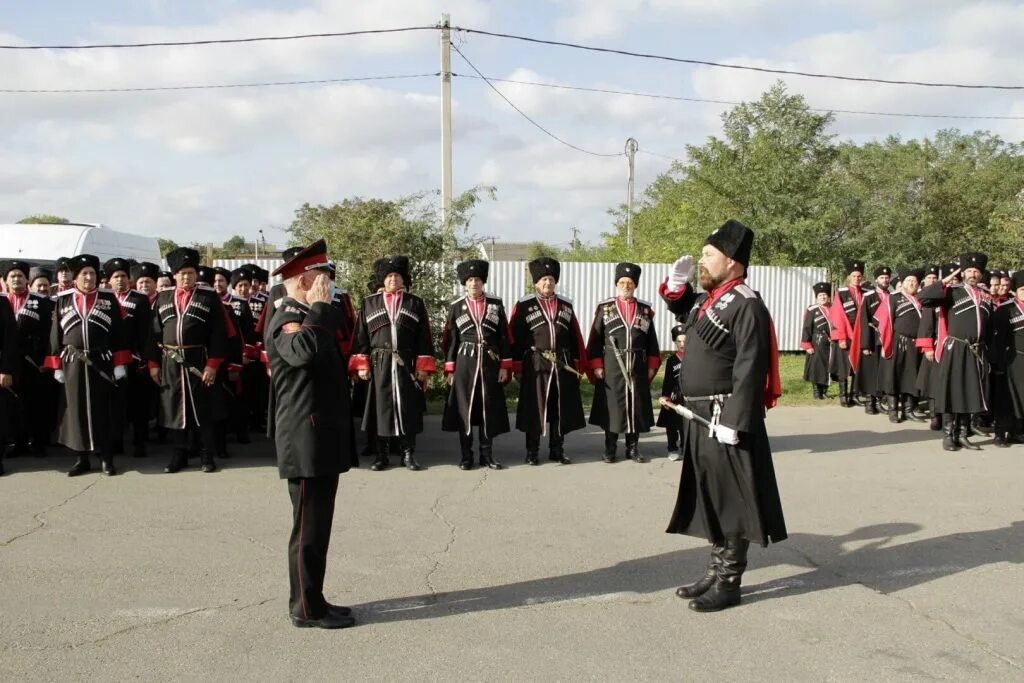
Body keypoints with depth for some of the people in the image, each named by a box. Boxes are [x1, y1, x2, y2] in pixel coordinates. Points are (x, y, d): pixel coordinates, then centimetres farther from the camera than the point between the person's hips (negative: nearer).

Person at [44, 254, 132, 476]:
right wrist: (57, 366, 1)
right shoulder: (63, 300, 6)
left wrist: (120, 364, -3)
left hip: (101, 364, -1)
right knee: (77, 410, 5)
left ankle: (105, 457, 11)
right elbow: (55, 335, 6)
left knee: (102, 410, 3)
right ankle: (82, 458, 14)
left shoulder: (109, 299, 3)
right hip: (73, 365, 1)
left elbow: (118, 333, 1)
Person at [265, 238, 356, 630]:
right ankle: (307, 608, 6)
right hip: (307, 441, -10)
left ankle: (311, 601, 23)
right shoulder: (287, 319, -13)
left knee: (317, 524, 14)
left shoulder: (307, 316, 20)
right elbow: (305, 349, -37)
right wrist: (319, 307, -26)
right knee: (309, 527, -3)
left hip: (322, 440, 10)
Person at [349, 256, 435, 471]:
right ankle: (381, 455, 11)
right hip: (378, 364, 0)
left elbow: (424, 337, 4)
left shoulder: (415, 303, 7)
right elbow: (361, 336, 5)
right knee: (381, 407, 3)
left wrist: (424, 367, -2)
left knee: (408, 408, 2)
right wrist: (362, 364, -3)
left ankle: (408, 454, 10)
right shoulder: (369, 303, 8)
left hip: (406, 365, 0)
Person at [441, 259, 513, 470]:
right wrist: (450, 369, 0)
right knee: (464, 409, 2)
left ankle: (487, 455, 15)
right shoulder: (456, 306, 4)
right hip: (464, 363, -1)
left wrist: (505, 366, 0)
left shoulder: (496, 304, 5)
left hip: (490, 364, 1)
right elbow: (450, 339, 4)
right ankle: (466, 456, 10)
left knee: (489, 410, 5)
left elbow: (504, 337, 5)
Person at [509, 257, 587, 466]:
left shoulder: (566, 304, 10)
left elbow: (575, 337, 11)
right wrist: (517, 367, -7)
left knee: (561, 409, 7)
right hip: (535, 365, -3)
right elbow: (515, 339, -3)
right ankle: (532, 452, 12)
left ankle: (557, 451, 17)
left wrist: (579, 365, 8)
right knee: (534, 409, 2)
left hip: (563, 365, 4)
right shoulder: (524, 305, -2)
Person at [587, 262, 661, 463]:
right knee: (612, 406, 1)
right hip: (611, 367, -2)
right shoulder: (605, 308, 1)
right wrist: (596, 366, -6)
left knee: (636, 406, 5)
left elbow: (652, 341, 10)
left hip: (638, 368, 2)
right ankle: (610, 448, 11)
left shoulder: (645, 310, 7)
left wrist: (652, 366, 4)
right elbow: (595, 339, 0)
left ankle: (633, 448, 15)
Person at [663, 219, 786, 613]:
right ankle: (717, 571, 27)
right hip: (701, 418, 10)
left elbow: (749, 370, -22)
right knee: (709, 497, 15)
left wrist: (732, 422, -25)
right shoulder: (709, 300, 13)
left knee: (730, 500, 0)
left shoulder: (746, 306, -15)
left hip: (726, 418, -10)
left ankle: (729, 583, 10)